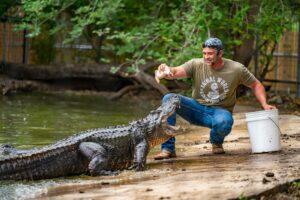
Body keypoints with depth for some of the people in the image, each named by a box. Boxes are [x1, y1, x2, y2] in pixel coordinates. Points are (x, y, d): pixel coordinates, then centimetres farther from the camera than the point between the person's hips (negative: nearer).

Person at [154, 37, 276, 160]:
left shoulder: (237, 69, -7)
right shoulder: (196, 65, -8)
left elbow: (256, 85, 5)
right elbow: (175, 72, -23)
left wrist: (264, 105, -8)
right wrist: (165, 72, -46)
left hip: (220, 111, -2)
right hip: (197, 110, 2)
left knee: (223, 122, -40)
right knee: (168, 99, -23)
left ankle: (217, 142, 1)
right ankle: (168, 149, -20)